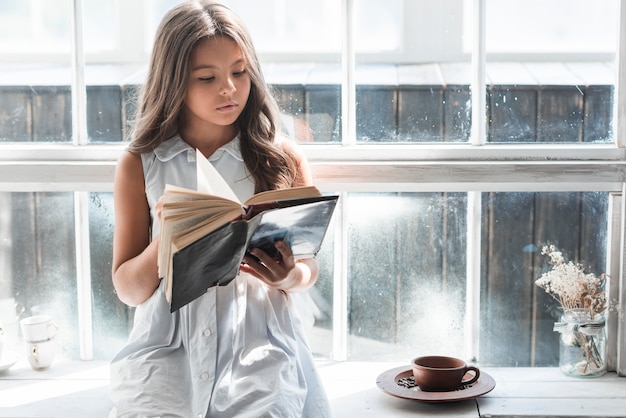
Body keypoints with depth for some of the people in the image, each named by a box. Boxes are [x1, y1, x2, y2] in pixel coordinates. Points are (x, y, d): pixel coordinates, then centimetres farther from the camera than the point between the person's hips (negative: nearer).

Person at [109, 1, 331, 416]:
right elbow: (128, 290, 5)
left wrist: (291, 276, -12)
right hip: (167, 356, 0)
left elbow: (309, 266, 11)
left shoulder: (283, 159, 4)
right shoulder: (140, 165, 3)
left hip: (260, 356, 0)